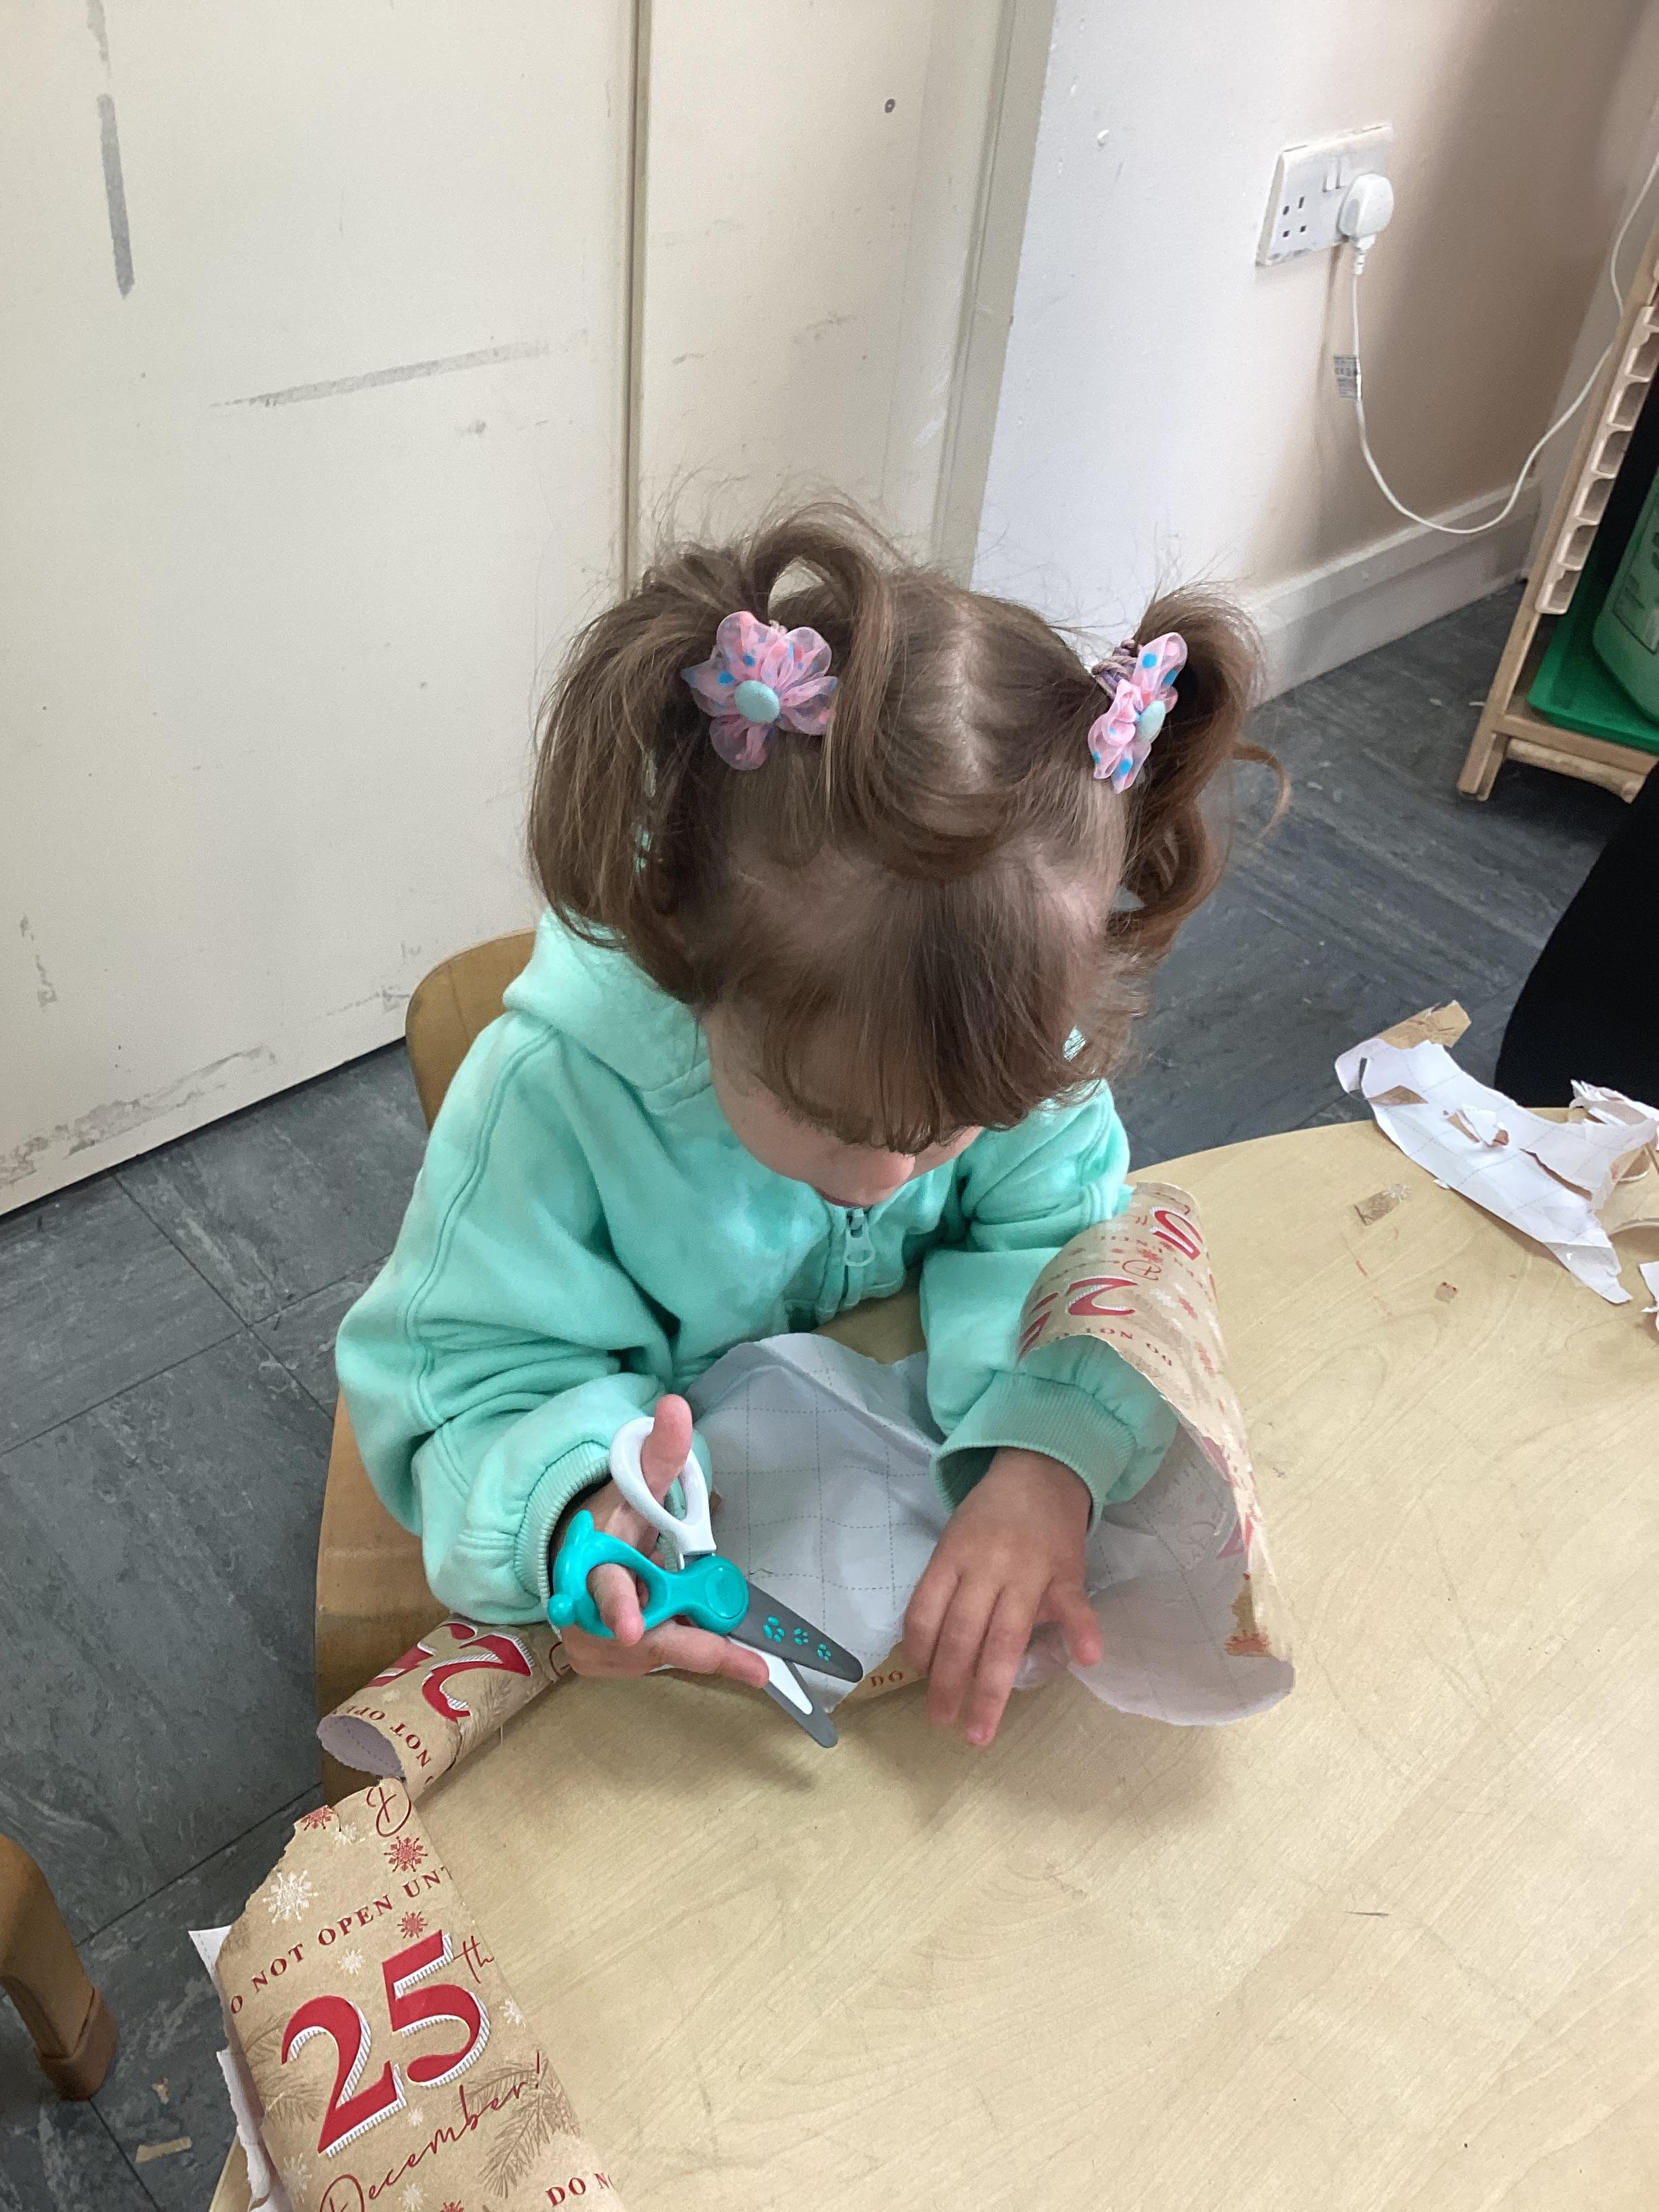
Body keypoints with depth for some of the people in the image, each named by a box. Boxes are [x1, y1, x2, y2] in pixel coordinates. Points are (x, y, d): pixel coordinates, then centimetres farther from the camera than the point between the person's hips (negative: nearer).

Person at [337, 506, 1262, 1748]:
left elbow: (1063, 1245, -18)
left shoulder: (1013, 1028, -25)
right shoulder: (557, 1085, -34)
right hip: (672, 1515, -5)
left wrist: (1046, 1466, -38)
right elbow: (477, 1373, -26)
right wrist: (574, 1516, -48)